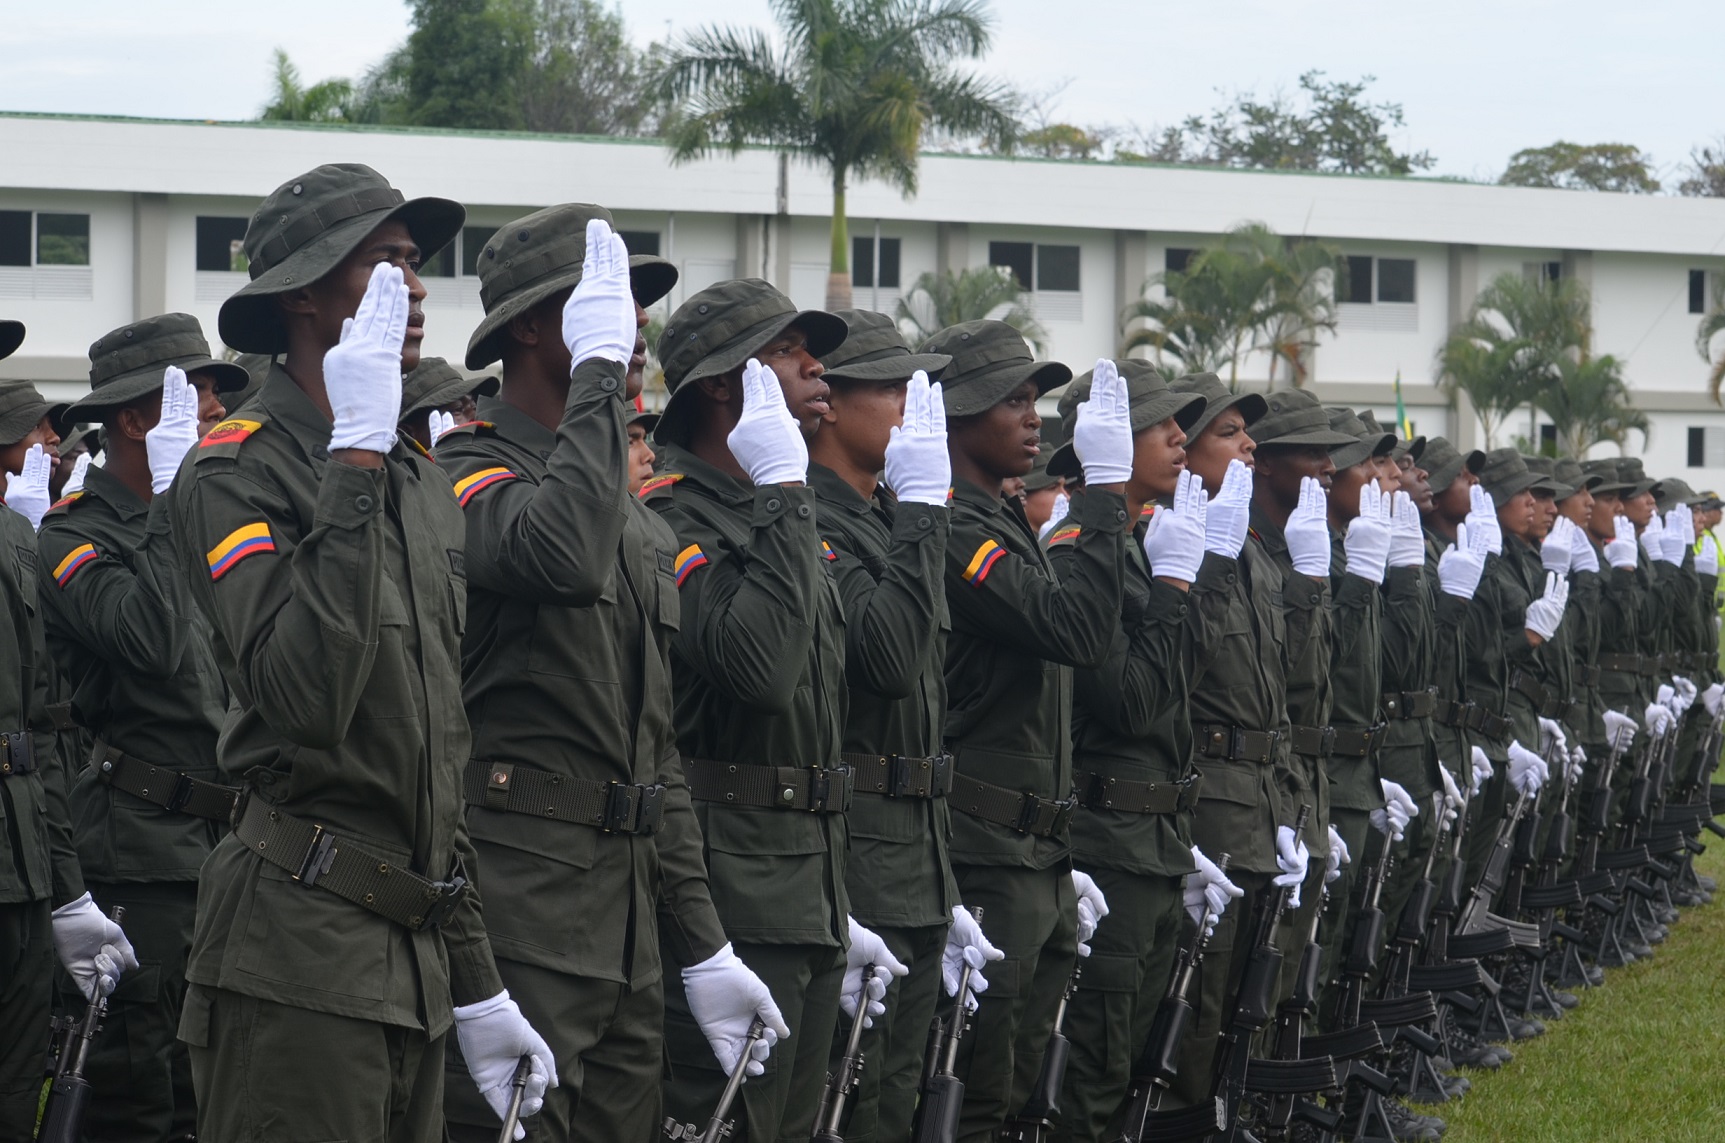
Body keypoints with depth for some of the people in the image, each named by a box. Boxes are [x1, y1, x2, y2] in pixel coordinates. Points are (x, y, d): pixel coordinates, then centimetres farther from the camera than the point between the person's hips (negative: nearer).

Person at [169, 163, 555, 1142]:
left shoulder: (425, 485, 17)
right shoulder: (236, 474, -9)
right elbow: (306, 697, -26)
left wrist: (476, 984, 19)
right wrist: (357, 455, -23)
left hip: (413, 954, 8)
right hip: (297, 960, -8)